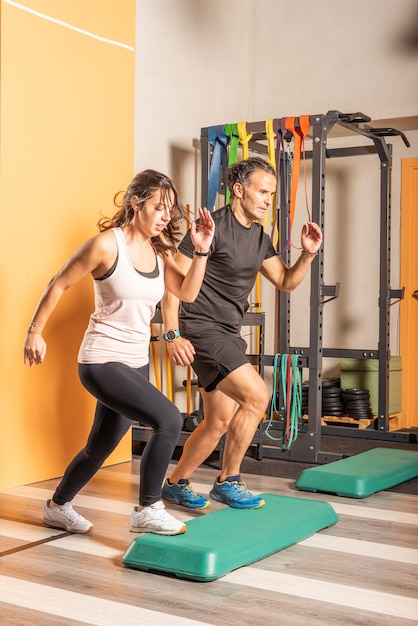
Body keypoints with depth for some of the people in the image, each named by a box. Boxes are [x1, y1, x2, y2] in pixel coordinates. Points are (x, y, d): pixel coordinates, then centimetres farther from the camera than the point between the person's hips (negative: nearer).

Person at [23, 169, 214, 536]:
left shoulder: (158, 251, 6)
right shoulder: (107, 244, -14)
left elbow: (187, 292, -1)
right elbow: (59, 285, -7)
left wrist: (202, 250, -12)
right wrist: (35, 331, -5)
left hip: (136, 364, 8)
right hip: (102, 362, -8)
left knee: (101, 447, 18)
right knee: (169, 420, -21)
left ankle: (58, 508, 41)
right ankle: (147, 511, -6)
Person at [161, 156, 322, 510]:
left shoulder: (259, 237, 12)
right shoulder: (213, 227, -13)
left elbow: (286, 282, 17)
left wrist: (308, 254, -1)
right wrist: (173, 335, -19)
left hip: (228, 334, 9)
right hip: (202, 329, -9)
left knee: (220, 421, 10)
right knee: (257, 396, -16)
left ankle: (176, 484, 25)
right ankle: (228, 482, 0)